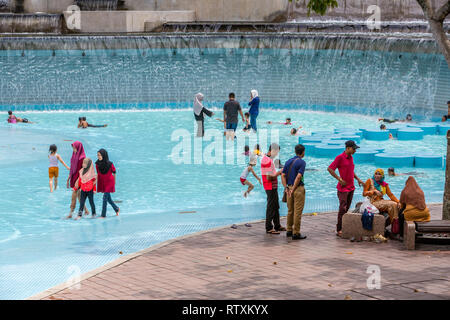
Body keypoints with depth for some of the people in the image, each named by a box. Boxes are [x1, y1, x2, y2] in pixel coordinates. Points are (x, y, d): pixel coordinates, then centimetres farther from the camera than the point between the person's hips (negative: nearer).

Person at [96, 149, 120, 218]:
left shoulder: (109, 164, -20)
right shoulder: (97, 164, -9)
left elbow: (114, 173, -4)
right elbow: (98, 174, 2)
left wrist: (114, 182, 7)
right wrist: (96, 183, 1)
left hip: (109, 182, -5)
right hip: (102, 183, 5)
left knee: (105, 197, -8)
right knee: (108, 198, 14)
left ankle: (103, 215, -1)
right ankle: (117, 209, 36)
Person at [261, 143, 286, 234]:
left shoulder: (268, 159, 13)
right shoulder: (268, 161, -21)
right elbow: (269, 177, -24)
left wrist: (278, 172, 10)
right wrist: (278, 173, -13)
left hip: (273, 187, 11)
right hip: (271, 188, -11)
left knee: (276, 207, 18)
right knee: (271, 207, -4)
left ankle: (277, 226, 27)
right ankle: (269, 228, 1)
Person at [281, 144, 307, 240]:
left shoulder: (288, 161, 11)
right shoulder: (302, 162, -9)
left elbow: (283, 175, 4)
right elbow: (299, 176, -19)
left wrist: (286, 187, -2)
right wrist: (293, 189, -17)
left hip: (289, 187, 7)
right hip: (298, 188, -7)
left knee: (290, 210, 16)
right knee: (298, 211, -3)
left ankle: (289, 230, 22)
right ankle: (296, 233, -3)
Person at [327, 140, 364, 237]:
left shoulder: (351, 157, 12)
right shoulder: (340, 157, -12)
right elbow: (330, 169, -15)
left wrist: (358, 179, 14)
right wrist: (340, 179, -17)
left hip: (351, 187, 8)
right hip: (343, 188, -8)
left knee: (347, 208, 10)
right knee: (342, 209, -11)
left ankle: (343, 227, 16)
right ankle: (339, 230, -8)